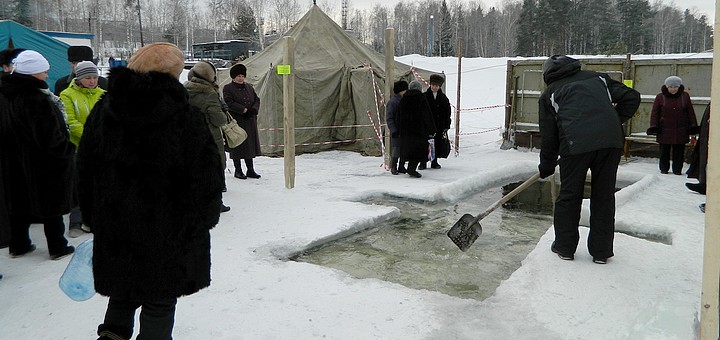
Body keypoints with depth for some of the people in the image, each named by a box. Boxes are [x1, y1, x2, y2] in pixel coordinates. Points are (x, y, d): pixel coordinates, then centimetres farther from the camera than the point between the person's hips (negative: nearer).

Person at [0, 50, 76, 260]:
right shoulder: (37, 100, -25)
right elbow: (50, 137, -25)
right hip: (43, 164, -8)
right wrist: (68, 149, -9)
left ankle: (18, 245, 29)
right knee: (52, 204, 6)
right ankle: (57, 248, 16)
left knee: (18, 202, 18)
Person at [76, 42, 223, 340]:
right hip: (169, 229, -4)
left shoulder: (103, 110, 1)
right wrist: (205, 218, 3)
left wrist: (93, 218, 15)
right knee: (160, 302, 11)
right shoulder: (184, 116, -14)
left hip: (113, 226, 5)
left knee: (123, 289, 26)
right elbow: (206, 173, -11)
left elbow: (85, 169, 7)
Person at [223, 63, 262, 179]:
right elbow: (229, 103, -13)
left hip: (250, 121, 6)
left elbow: (257, 100, 13)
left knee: (251, 145, 8)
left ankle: (250, 169, 16)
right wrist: (243, 110, -19)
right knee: (237, 146, 0)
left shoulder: (249, 87, 16)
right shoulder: (227, 88, -2)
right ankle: (238, 170, 10)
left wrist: (253, 109, -8)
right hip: (236, 122, -5)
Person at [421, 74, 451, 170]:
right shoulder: (424, 96, 1)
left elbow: (447, 114, 7)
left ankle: (434, 162, 18)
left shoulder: (443, 98, 7)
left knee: (436, 144, 6)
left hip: (439, 126, 2)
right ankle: (423, 163, 4)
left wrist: (446, 127, 1)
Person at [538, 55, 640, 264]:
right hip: (611, 141, 3)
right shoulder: (597, 78, 27)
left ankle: (565, 247, 23)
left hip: (576, 144, -2)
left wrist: (546, 166, 27)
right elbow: (631, 98, 19)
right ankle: (601, 251, 21)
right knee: (604, 196, 13)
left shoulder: (550, 93, 19)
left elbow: (549, 135, 17)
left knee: (569, 196, 13)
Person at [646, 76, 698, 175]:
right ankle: (664, 168, 17)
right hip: (665, 130, -1)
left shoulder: (685, 96, 6)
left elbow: (690, 112, 9)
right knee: (664, 151, 5)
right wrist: (654, 126, -7)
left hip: (681, 131, 1)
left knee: (679, 151, 4)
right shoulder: (660, 97, 0)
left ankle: (677, 169, 13)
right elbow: (654, 113, 1)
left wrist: (693, 126, 5)